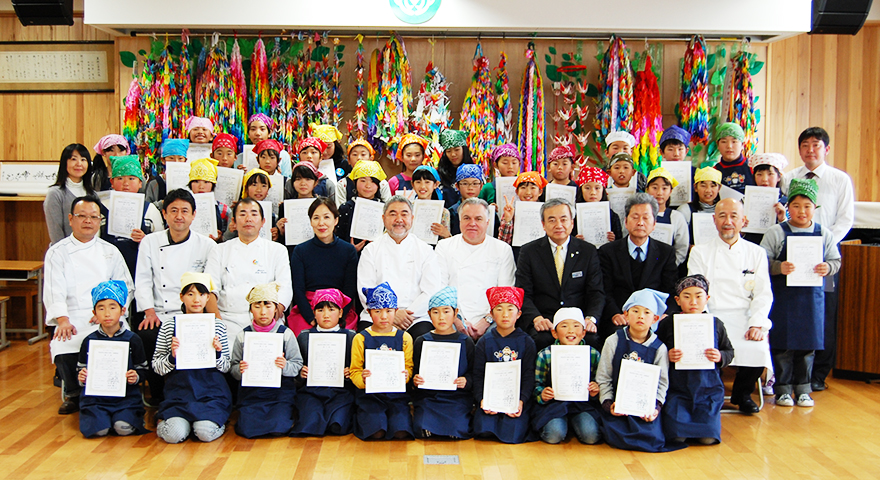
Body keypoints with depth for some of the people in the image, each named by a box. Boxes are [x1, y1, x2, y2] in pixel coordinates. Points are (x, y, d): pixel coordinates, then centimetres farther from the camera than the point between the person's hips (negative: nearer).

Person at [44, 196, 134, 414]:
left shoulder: (110, 251, 17)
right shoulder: (57, 252, 11)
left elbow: (126, 287, 12)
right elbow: (55, 290, -2)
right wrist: (63, 320, -19)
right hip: (73, 320, -1)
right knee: (63, 349, -31)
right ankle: (72, 394, 1)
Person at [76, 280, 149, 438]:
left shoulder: (132, 339, 4)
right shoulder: (89, 341, 7)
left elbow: (142, 370, 8)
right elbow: (81, 370, 13)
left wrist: (136, 377, -14)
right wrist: (81, 378, -10)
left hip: (126, 396, -1)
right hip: (95, 395, 1)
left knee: (124, 428, -25)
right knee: (98, 429, -25)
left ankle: (136, 416, 7)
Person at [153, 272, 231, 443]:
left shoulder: (218, 326, 7)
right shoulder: (169, 325, 6)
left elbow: (226, 368, 9)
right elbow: (156, 366, 6)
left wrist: (217, 354, -12)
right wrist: (172, 357, -14)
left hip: (211, 391, 0)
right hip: (178, 391, 0)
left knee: (206, 432, -24)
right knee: (174, 434, -23)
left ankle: (215, 418, 10)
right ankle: (166, 418, 11)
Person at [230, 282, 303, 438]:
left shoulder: (286, 334, 2)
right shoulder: (242, 336, 7)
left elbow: (298, 365, 1)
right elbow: (233, 368, 8)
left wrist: (285, 366, -21)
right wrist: (239, 370, -15)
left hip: (281, 391, -1)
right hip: (250, 392, 2)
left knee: (277, 428, -22)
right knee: (247, 429, -19)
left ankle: (288, 413, 11)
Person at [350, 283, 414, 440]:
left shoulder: (404, 338, 9)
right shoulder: (360, 338, 4)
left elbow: (409, 366, 8)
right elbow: (355, 371, 2)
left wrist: (406, 375, -16)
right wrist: (362, 379, -21)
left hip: (397, 393, 1)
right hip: (370, 395, -1)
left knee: (401, 432, -20)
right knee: (376, 433, -23)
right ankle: (362, 417, 8)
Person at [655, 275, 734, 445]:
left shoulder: (715, 324, 5)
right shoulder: (667, 323, -1)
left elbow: (730, 351, 12)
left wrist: (720, 357, -10)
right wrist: (667, 356, -17)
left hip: (708, 388, 1)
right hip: (676, 388, -1)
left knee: (708, 436, -11)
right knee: (677, 435, -14)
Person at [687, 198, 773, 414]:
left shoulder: (756, 253, 14)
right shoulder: (700, 253, 9)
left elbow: (763, 295, 7)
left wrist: (757, 324, -10)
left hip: (743, 319, 2)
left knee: (758, 350, -27)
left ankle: (742, 394, 4)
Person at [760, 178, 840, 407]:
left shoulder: (824, 234, 7)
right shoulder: (776, 232, -2)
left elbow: (835, 260, 10)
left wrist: (827, 268, -12)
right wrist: (779, 267, -23)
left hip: (812, 295, 3)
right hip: (782, 296, -3)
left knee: (808, 344, 8)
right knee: (783, 344, 1)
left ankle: (802, 389, 20)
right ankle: (783, 389, 13)